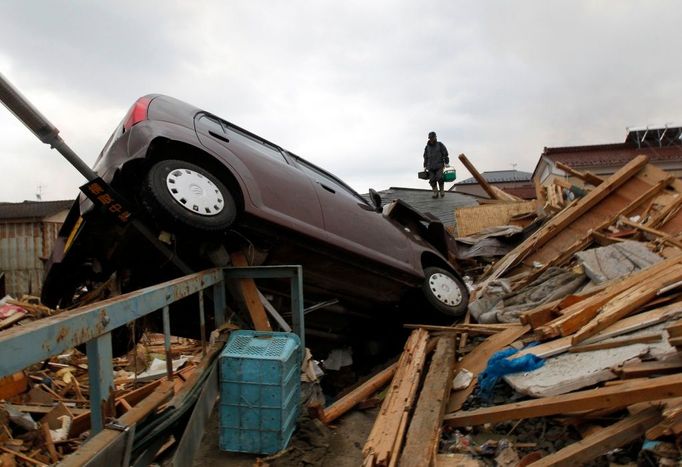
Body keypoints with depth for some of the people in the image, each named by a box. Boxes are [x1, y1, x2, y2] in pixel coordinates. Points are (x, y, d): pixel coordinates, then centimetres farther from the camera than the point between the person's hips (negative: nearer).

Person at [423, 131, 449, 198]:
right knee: (432, 180, -5)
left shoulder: (440, 145, 4)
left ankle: (442, 191, 1)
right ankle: (435, 193, 4)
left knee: (439, 178, -18)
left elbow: (445, 154, 2)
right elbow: (426, 157, 18)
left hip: (439, 166, -3)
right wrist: (425, 167, 13)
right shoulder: (427, 147, 12)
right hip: (431, 167, 3)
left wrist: (446, 163, -8)